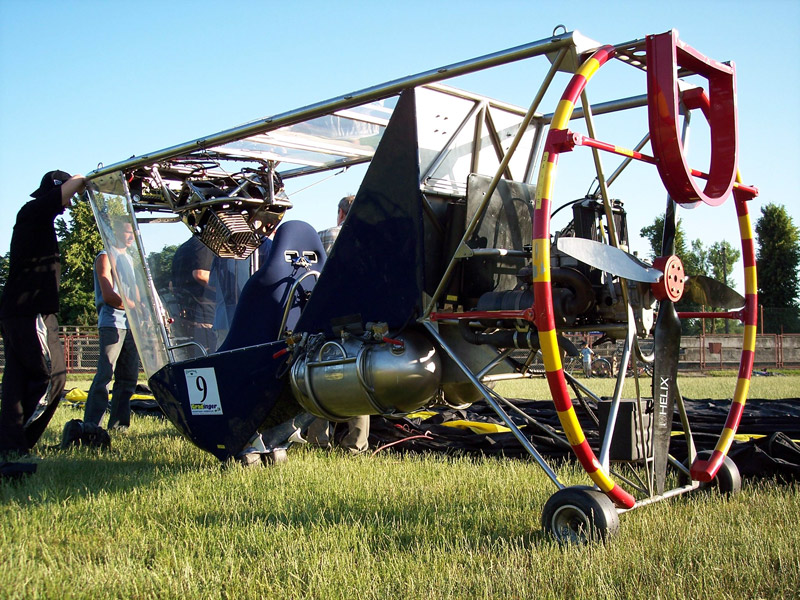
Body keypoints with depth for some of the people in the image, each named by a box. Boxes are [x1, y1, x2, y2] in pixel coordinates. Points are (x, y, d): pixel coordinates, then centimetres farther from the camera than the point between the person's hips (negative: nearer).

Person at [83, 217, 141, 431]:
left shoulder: (128, 259, 23)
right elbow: (109, 296, -11)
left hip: (130, 324, 8)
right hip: (112, 323, -8)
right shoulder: (106, 257, -1)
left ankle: (118, 425, 12)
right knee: (105, 376, -12)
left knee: (128, 379, 7)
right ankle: (90, 425, -11)